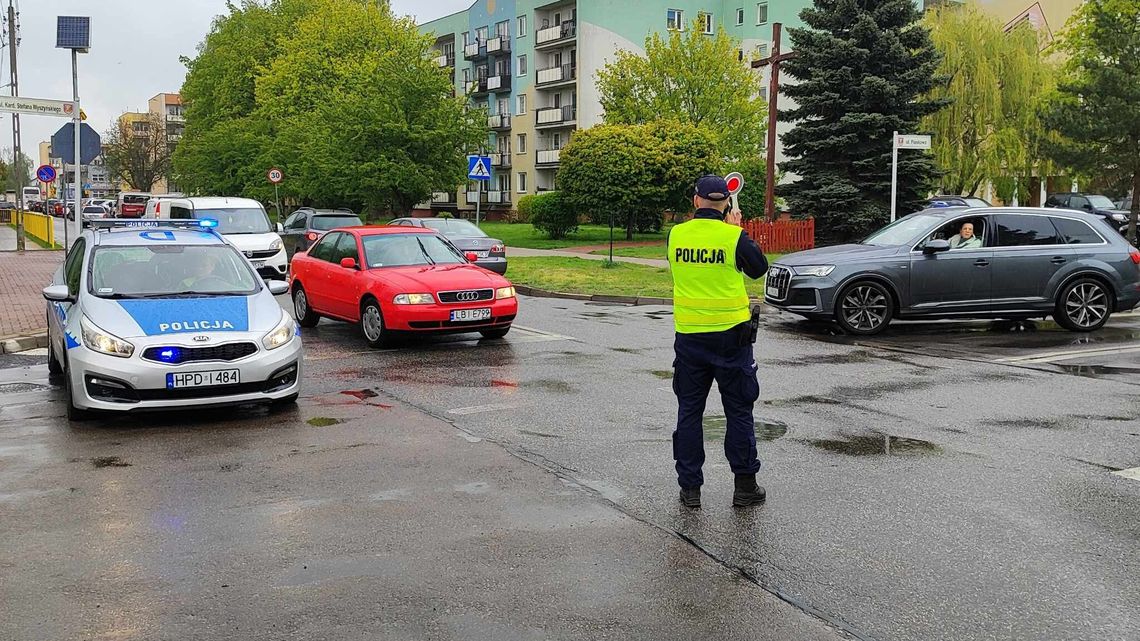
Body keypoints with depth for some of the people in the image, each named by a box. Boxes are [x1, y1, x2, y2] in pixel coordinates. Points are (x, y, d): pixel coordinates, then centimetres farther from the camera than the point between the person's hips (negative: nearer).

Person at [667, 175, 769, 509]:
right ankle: (745, 486, 15)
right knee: (738, 412, 9)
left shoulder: (676, 234, -2)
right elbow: (758, 268, 4)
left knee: (689, 412, 11)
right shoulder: (734, 236, -11)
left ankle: (689, 486, 13)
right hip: (730, 334, -2)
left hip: (688, 337, 2)